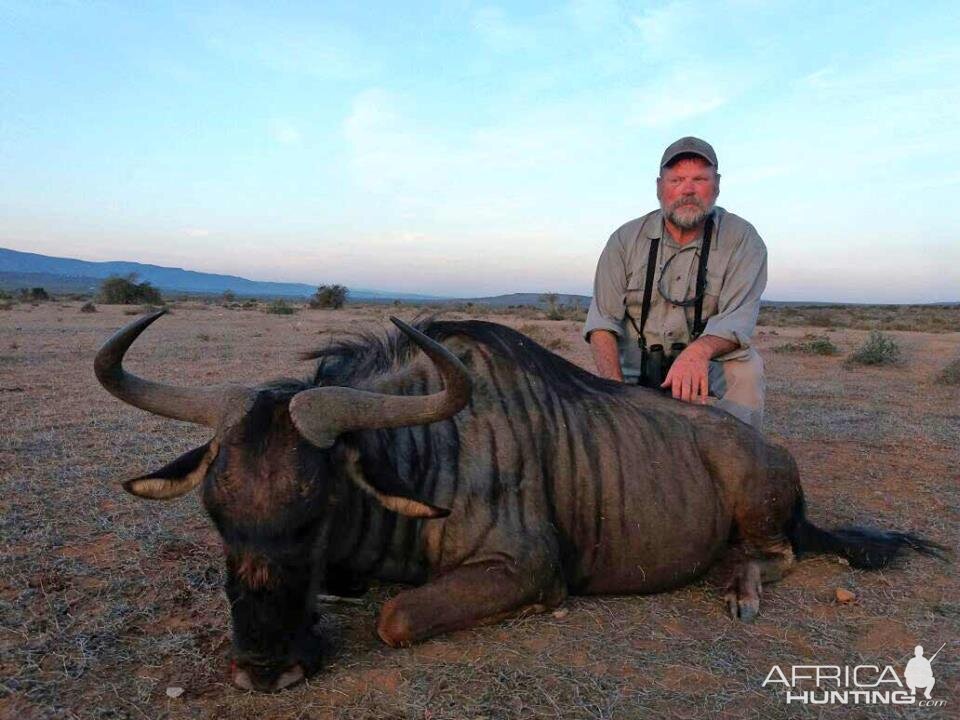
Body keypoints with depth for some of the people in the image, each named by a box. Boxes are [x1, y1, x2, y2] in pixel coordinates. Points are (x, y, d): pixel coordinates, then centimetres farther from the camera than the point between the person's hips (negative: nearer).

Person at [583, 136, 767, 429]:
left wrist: (699, 350, -42)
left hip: (711, 372, 0)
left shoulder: (742, 239, -4)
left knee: (745, 367, -28)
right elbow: (603, 320, -7)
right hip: (635, 375, 0)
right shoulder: (625, 240, 0)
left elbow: (739, 318, -18)